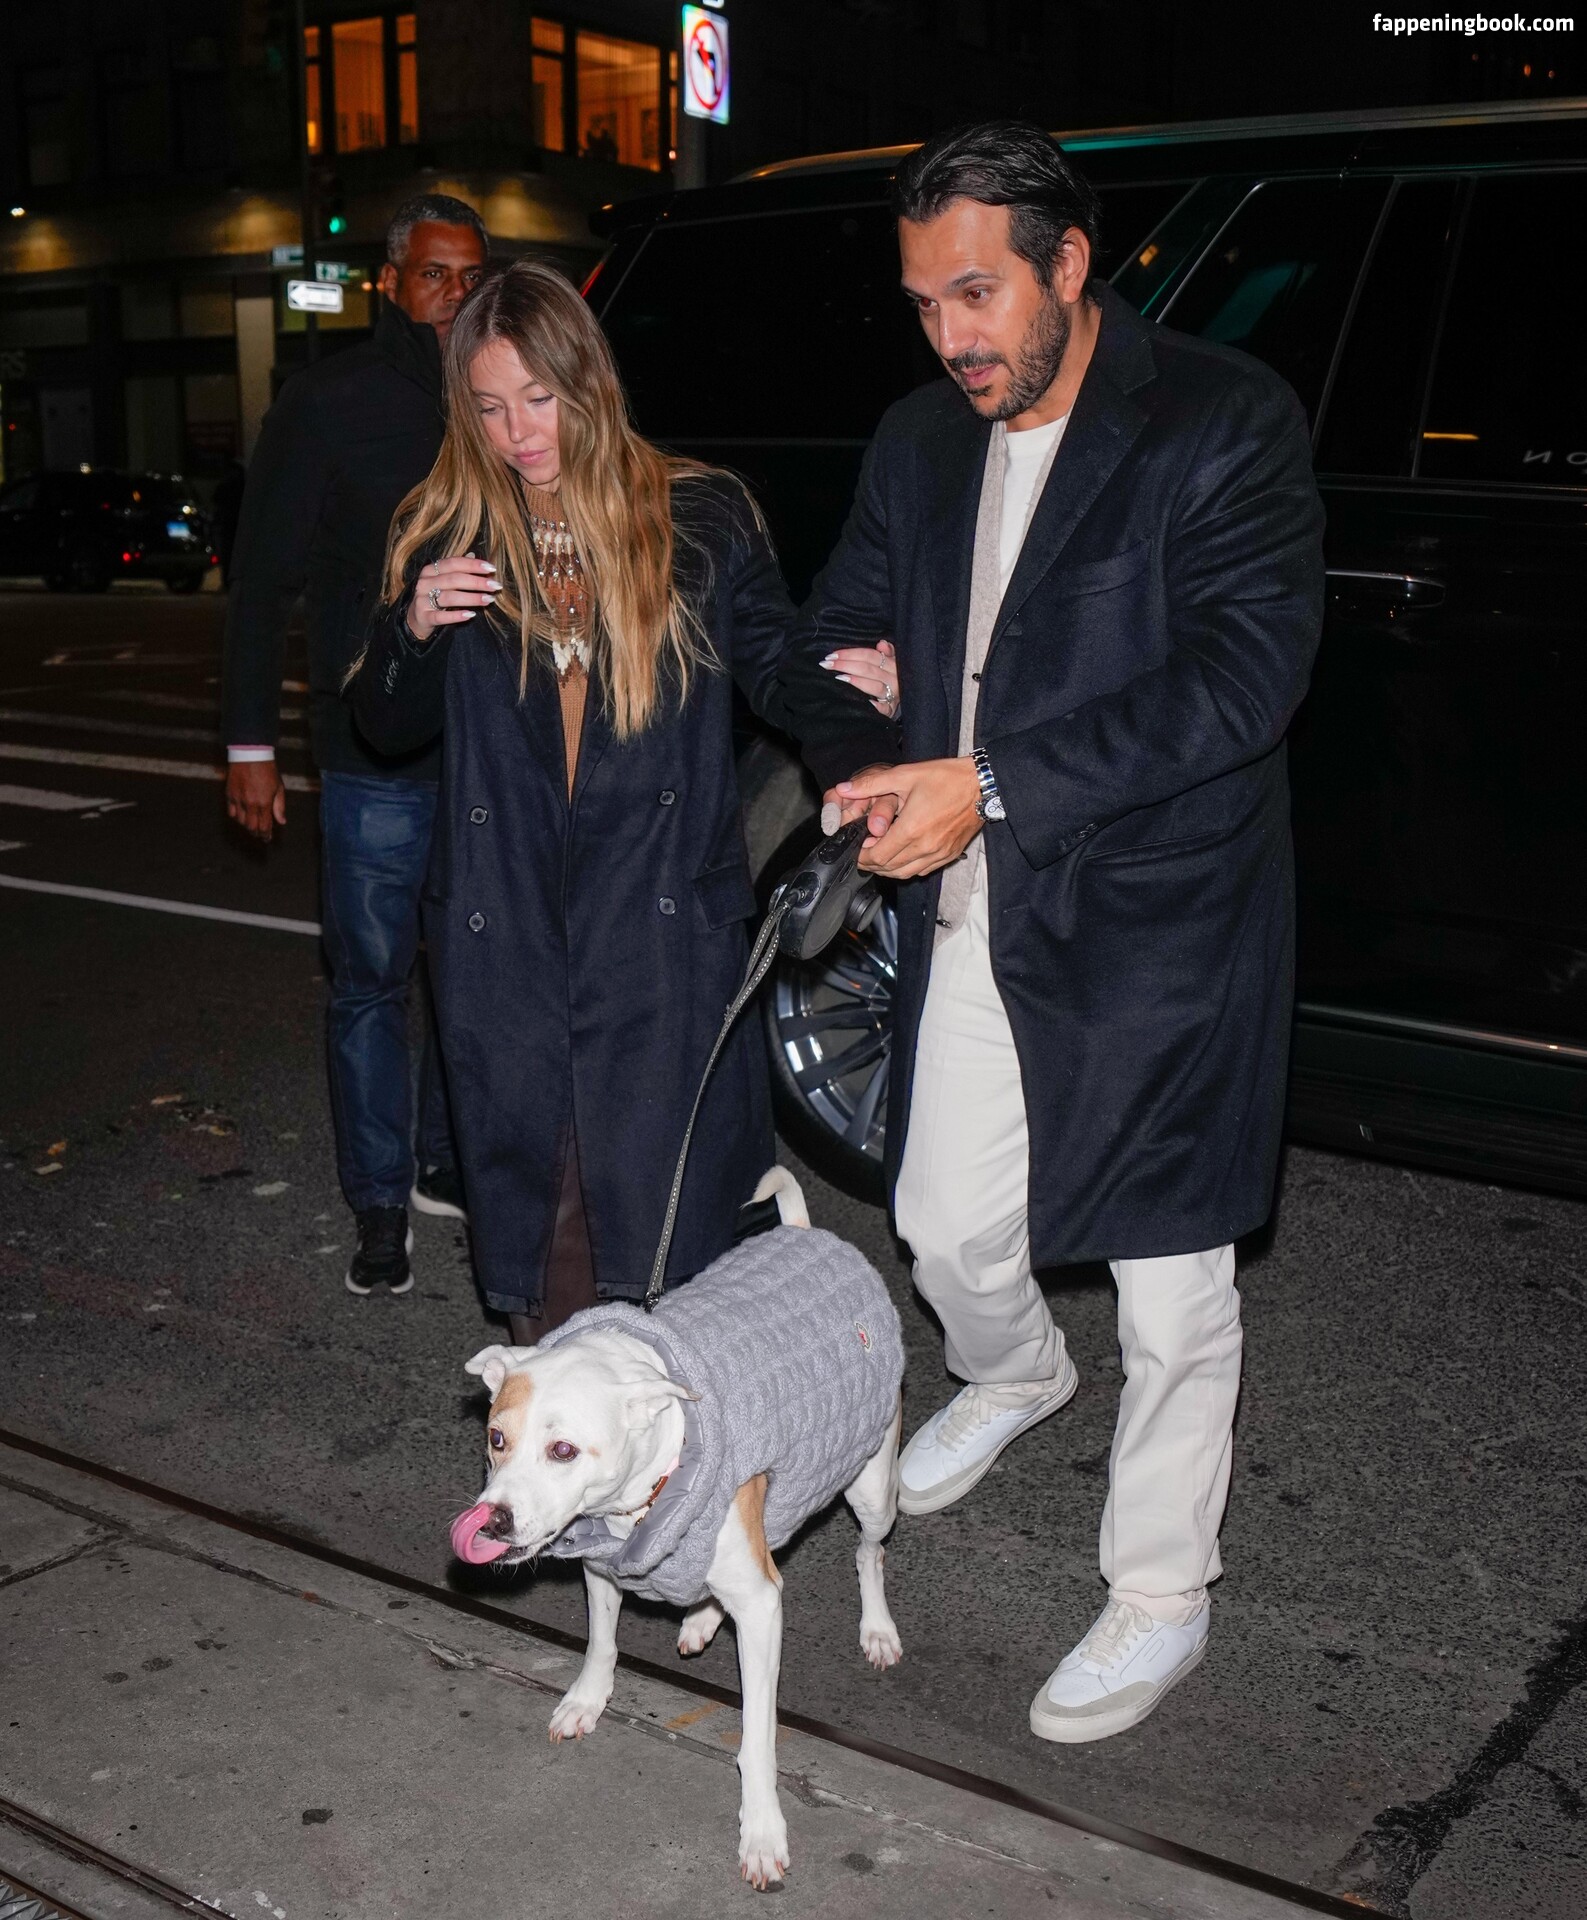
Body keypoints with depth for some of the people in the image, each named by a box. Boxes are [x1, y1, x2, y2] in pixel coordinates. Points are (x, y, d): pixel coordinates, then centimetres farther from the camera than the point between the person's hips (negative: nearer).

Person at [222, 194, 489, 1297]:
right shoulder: (330, 402, -1)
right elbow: (265, 583, -1)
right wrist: (252, 743, -5)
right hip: (374, 751, -3)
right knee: (372, 980, 3)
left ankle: (445, 1164, 29)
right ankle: (381, 1207, 15)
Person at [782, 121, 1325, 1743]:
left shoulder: (1226, 424, -12)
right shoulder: (918, 444, 8)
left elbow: (1244, 671, -22)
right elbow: (832, 637, 11)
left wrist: (991, 786, -27)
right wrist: (864, 763, -13)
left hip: (1158, 925, -5)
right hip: (973, 921, 6)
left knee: (1171, 1285, 6)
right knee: (945, 1225, 18)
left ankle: (1158, 1596, 26)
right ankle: (1014, 1376, 53)